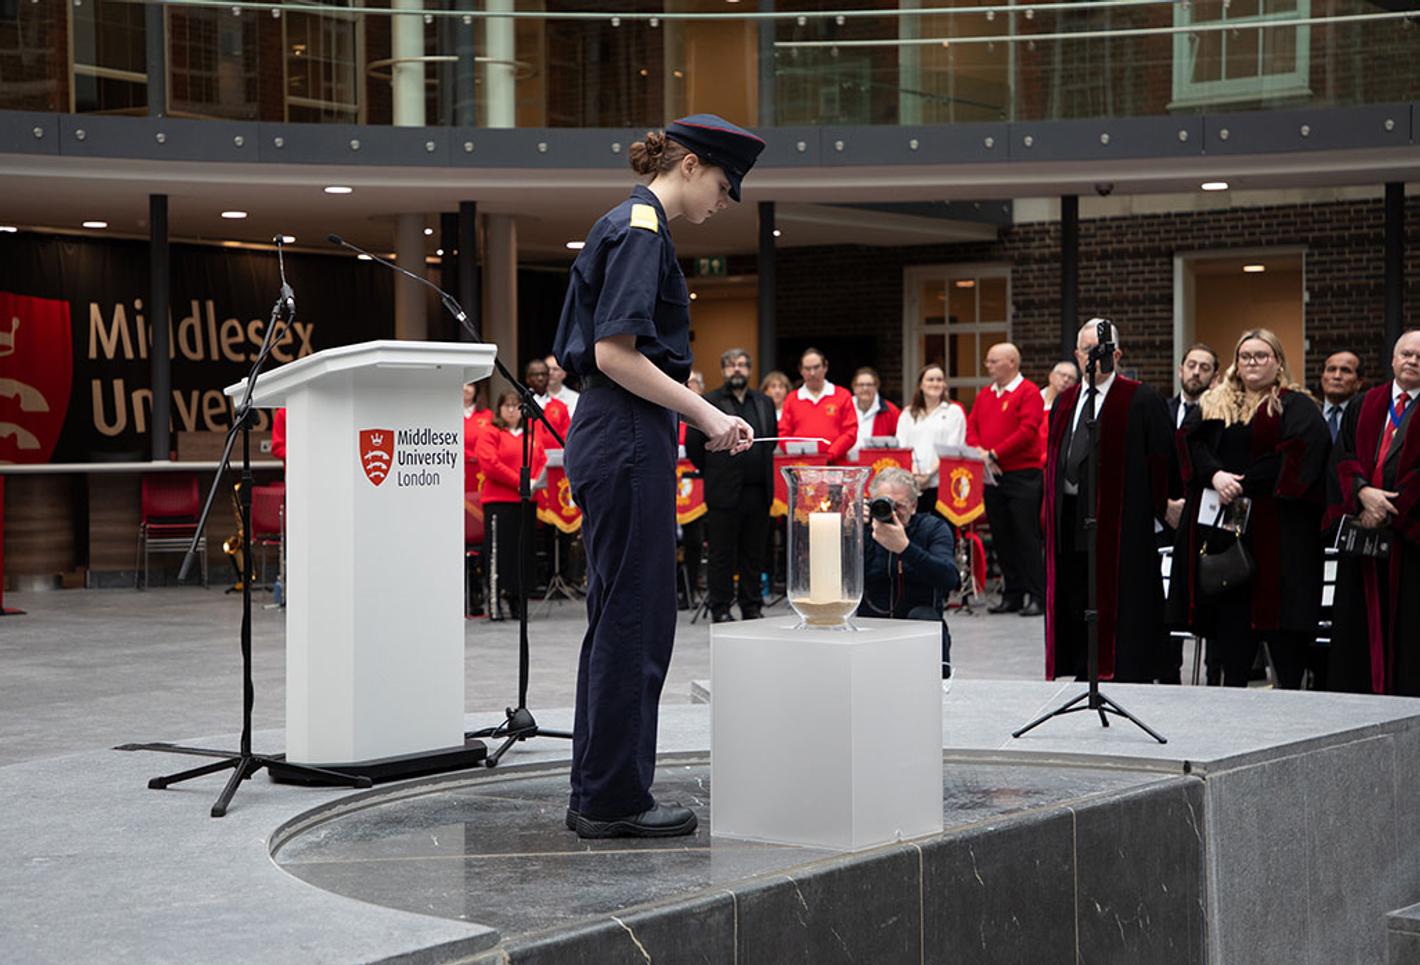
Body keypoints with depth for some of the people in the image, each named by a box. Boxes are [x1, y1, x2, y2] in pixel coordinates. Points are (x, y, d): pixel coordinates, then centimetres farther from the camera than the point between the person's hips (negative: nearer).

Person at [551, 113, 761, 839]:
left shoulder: (627, 225, 19)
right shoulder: (641, 228, -12)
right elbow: (613, 353, -20)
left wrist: (702, 417, 18)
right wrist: (706, 416, -16)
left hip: (611, 442, 10)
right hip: (628, 444, -10)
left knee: (618, 618, 13)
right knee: (634, 618, -4)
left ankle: (599, 795, 19)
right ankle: (615, 799, 3)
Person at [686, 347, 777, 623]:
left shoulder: (764, 403, 14)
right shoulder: (708, 403, -1)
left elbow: (772, 441, 22)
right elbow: (693, 444, -1)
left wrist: (761, 472, 15)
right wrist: (714, 473, 4)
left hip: (758, 492, 4)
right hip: (724, 493, -4)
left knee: (754, 553, 8)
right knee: (722, 554, 0)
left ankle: (752, 607, 15)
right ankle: (720, 608, 6)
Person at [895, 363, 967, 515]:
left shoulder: (954, 412, 8)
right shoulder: (908, 414, 18)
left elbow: (953, 450, -1)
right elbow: (900, 446, 7)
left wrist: (930, 472, -11)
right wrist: (912, 471, -11)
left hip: (941, 483, -3)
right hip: (912, 485, 3)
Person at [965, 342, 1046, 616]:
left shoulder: (1029, 393, -6)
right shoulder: (985, 395, 16)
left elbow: (1027, 431, -16)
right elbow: (971, 427, 12)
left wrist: (994, 454, -18)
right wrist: (979, 452, -8)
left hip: (1022, 475, -7)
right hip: (992, 476, 7)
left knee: (1027, 537, -6)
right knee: (1002, 538, 9)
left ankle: (1036, 596, -3)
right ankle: (1012, 595, 15)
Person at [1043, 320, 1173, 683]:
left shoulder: (1142, 401, -5)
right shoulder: (1065, 402, 15)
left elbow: (1162, 459, -7)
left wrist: (1156, 510, -9)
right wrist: (1051, 510, 16)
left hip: (1120, 523, -7)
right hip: (1069, 523, 7)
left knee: (1120, 609, -4)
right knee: (1075, 608, 12)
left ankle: (1126, 678, 0)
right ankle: (1082, 678, 21)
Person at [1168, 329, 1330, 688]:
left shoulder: (1296, 406, 3)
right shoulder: (1213, 403, 16)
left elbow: (1296, 456, -11)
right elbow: (1190, 441, 2)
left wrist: (1244, 484, -15)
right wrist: (1215, 475, -17)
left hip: (1275, 527, -4)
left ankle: (1290, 696, 0)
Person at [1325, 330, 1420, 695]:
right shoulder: (1364, 407, 15)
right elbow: (1343, 457, 5)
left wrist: (1390, 509, -14)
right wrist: (1363, 492, -13)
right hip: (1363, 529, 4)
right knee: (1360, 620, 4)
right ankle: (1358, 697, 8)